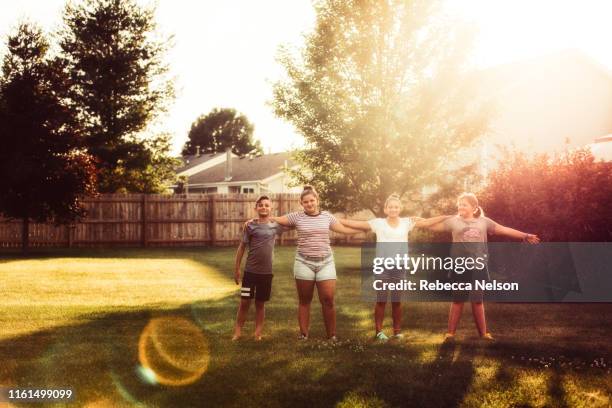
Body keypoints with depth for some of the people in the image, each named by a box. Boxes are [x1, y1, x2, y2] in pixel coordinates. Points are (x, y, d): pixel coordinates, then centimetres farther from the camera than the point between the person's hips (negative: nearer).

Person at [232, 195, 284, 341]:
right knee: (244, 302, 1)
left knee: (260, 303, 10)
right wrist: (237, 268, 1)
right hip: (250, 271, -1)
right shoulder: (250, 225, -4)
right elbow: (242, 247, 1)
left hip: (266, 272, 1)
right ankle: (237, 332, 12)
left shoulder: (275, 225, 1)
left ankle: (258, 333, 18)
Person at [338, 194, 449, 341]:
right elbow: (356, 224, -1)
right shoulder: (378, 223, 0)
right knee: (381, 301, 3)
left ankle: (397, 331, 19)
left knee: (397, 301, 9)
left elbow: (427, 222, 3)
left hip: (399, 268, 1)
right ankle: (379, 331, 11)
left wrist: (449, 217, -2)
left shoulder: (407, 223, 4)